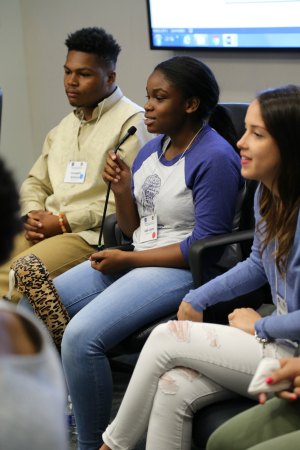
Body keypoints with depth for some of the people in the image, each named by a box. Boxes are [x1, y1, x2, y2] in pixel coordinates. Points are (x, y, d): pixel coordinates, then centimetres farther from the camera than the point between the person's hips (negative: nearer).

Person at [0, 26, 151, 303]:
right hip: (45, 228, 8)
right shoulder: (66, 125, 23)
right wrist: (32, 214, 2)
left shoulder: (131, 122, -4)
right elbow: (35, 182, 27)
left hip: (92, 235, -8)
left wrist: (64, 221, -12)